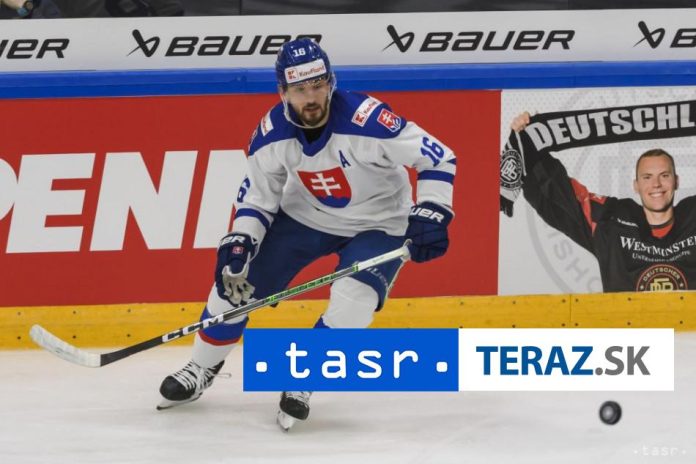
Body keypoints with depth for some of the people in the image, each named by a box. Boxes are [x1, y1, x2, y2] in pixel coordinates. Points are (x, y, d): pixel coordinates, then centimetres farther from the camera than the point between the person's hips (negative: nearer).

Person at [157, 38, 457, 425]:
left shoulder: (366, 120, -32)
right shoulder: (271, 134, -18)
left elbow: (438, 157, -26)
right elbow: (258, 193, -3)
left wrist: (430, 215, -34)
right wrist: (240, 240, -18)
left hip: (376, 224, -4)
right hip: (304, 215, 4)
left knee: (353, 304, -26)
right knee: (236, 279, -2)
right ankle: (201, 370, 21)